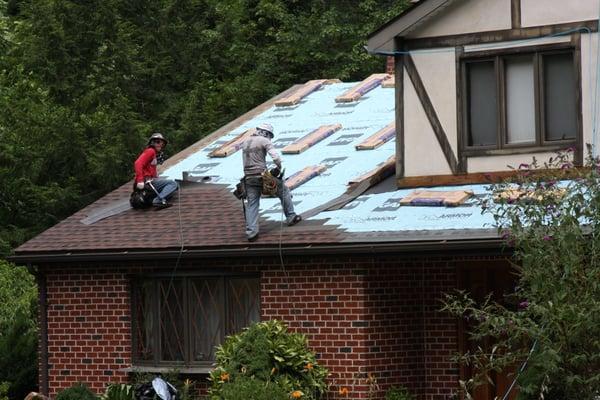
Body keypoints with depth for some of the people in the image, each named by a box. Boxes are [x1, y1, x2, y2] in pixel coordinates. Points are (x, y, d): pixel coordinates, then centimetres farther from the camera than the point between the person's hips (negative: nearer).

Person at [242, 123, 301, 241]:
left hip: (248, 178, 5)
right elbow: (276, 157, -17)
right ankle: (291, 217, 23)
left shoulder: (245, 142, 17)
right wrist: (279, 168, 1)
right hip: (261, 176, -5)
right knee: (284, 191, 16)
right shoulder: (264, 141, -6)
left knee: (251, 205, 6)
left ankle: (251, 232, -4)